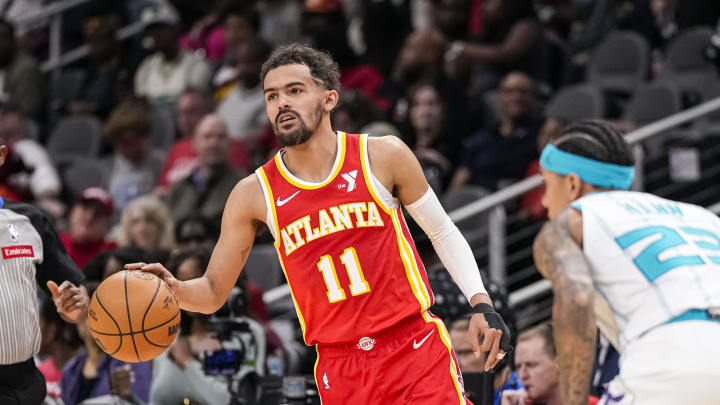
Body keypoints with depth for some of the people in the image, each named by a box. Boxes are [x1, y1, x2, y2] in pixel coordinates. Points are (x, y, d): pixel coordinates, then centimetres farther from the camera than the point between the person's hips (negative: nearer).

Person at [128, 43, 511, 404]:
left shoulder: (383, 156, -3)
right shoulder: (254, 194, 0)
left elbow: (442, 231, 9)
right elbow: (214, 293, 5)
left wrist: (481, 303, -2)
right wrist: (175, 290, -18)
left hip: (417, 349, -1)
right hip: (340, 370, 1)